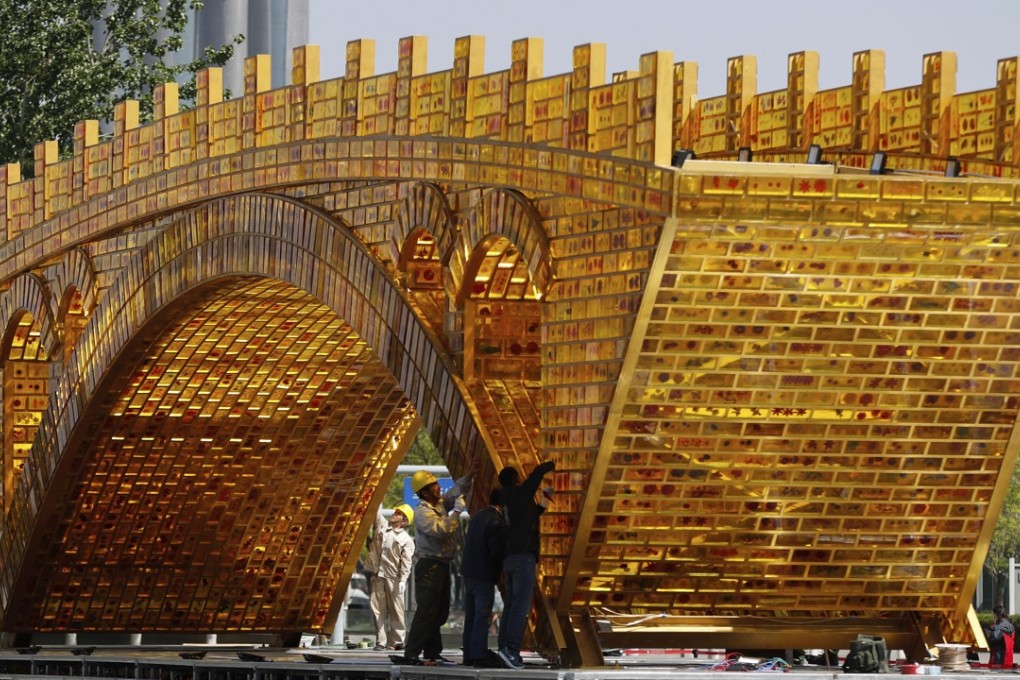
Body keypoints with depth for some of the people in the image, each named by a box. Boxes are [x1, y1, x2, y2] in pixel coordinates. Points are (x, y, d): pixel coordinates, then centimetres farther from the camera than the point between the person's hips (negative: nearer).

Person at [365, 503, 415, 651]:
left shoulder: (406, 540, 0)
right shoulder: (383, 526, 12)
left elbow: (406, 562, -6)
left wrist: (403, 580, -14)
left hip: (393, 578, -4)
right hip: (378, 575, 4)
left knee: (396, 610, 1)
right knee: (378, 608, 0)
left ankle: (398, 641, 6)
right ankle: (380, 641, 2)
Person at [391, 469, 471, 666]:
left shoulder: (441, 503, 11)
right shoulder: (423, 512, -15)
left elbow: (457, 490, 19)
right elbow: (441, 530, -27)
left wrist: (470, 475, 4)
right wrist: (457, 512, -23)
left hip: (442, 565, 10)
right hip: (429, 566, -10)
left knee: (440, 612, 13)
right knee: (426, 612, -14)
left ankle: (432, 653, 19)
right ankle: (410, 655, -17)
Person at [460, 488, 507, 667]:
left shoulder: (477, 516, 9)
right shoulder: (497, 523, -18)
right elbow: (497, 552, -22)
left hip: (468, 571, 8)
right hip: (484, 575, -8)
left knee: (470, 617, 13)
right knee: (482, 617, -4)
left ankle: (468, 657, 16)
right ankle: (478, 657, -6)